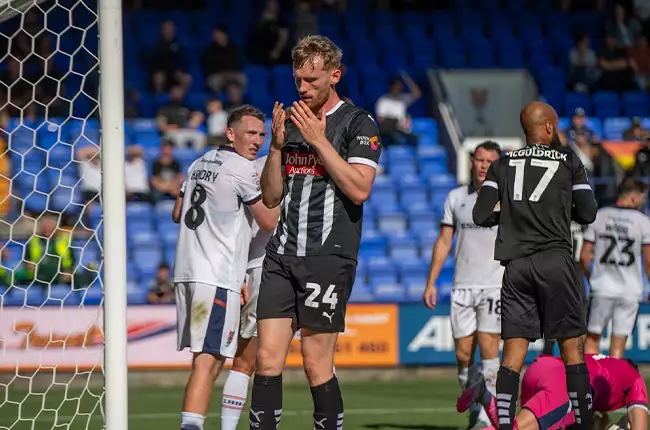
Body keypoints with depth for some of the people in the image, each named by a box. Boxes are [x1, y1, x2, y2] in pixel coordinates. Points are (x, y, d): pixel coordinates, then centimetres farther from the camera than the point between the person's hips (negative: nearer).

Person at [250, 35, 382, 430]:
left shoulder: (358, 123, -1)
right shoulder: (291, 122, 16)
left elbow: (359, 189, -13)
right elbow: (271, 197, 16)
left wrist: (319, 141, -14)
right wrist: (277, 145, 2)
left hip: (329, 256, -5)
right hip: (282, 256, 5)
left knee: (317, 363, -5)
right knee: (268, 358, -3)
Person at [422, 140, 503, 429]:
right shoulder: (456, 198, 11)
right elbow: (444, 242, 14)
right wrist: (431, 283, 9)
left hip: (495, 285, -3)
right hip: (462, 286, 3)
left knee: (488, 348, -12)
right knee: (462, 355, 1)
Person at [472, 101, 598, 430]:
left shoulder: (503, 165, 11)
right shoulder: (569, 161, 5)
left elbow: (481, 216, 4)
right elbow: (588, 214, 4)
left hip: (515, 264, 3)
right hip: (555, 259, -3)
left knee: (513, 353, 2)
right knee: (571, 347, 2)